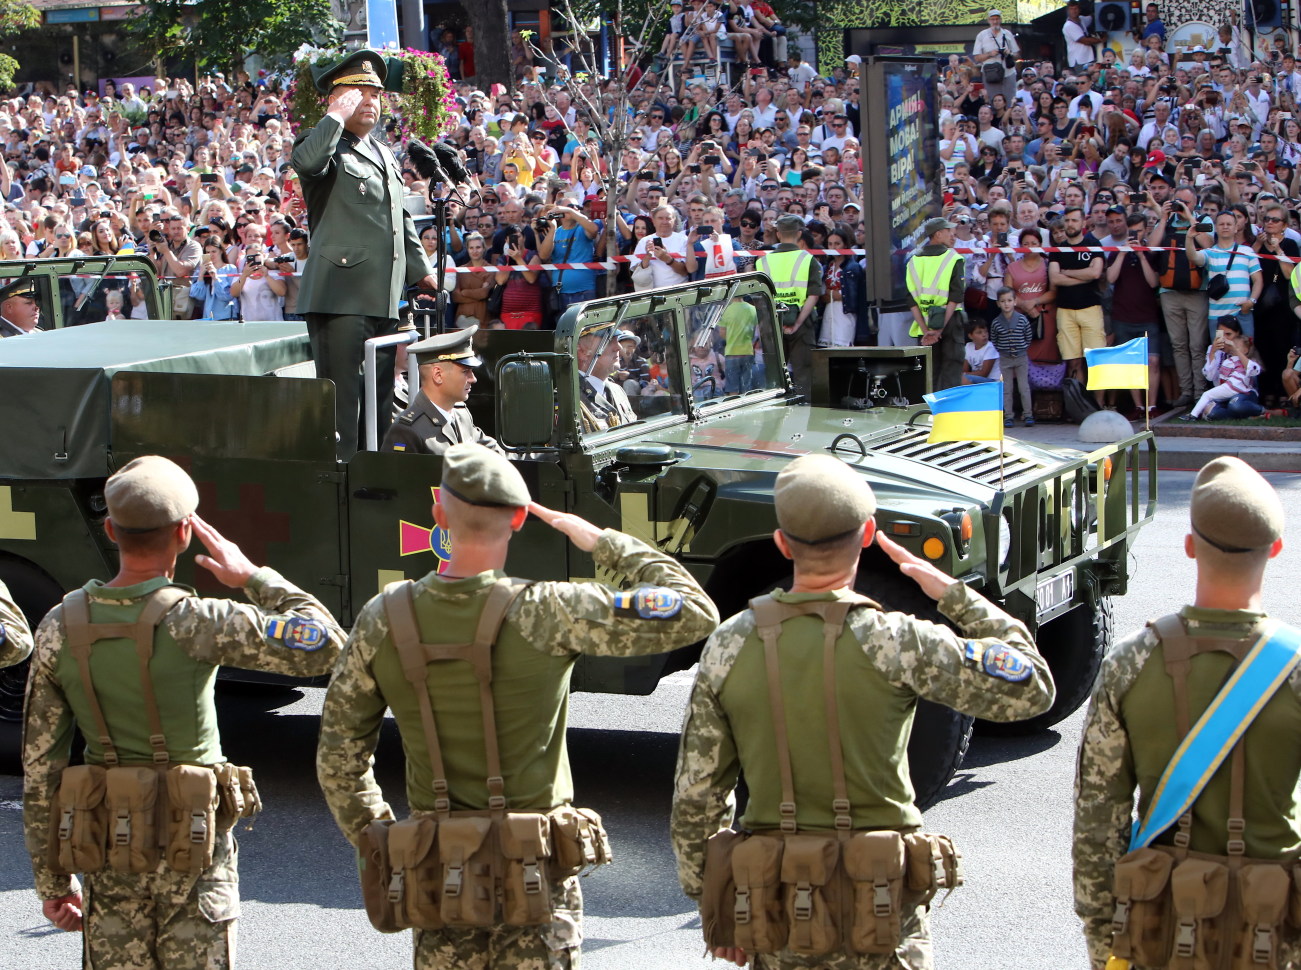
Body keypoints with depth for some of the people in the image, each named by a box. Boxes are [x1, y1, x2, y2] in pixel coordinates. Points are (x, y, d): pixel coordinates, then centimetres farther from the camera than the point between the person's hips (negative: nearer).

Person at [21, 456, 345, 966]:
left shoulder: (60, 627, -5)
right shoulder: (195, 623, -18)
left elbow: (39, 766, -1)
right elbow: (324, 646, -19)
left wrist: (52, 880, 8)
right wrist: (252, 576, -6)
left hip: (106, 847, 4)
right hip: (192, 844, -3)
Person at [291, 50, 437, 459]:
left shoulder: (384, 156, 23)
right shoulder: (324, 147, -2)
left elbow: (402, 220, 32)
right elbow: (307, 160, -28)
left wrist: (420, 270, 26)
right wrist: (338, 115, -16)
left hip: (384, 298, 8)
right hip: (339, 297, -8)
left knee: (380, 398, 12)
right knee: (342, 395, -9)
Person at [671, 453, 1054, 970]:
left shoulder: (728, 646, -4)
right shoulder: (894, 643, -15)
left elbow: (695, 798, 0)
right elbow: (1031, 688, -8)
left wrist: (715, 908, 13)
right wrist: (954, 594, 1)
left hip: (777, 911, 3)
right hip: (879, 905, -3)